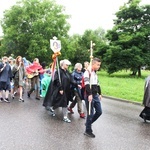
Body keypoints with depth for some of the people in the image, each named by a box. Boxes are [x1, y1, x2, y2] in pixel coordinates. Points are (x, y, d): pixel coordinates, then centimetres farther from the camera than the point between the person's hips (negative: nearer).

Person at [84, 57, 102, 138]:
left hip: (95, 96, 9)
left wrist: (99, 94, 21)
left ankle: (88, 123, 29)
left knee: (99, 112, 9)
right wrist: (89, 94, -31)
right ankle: (88, 131, 12)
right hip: (89, 96, -9)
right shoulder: (87, 72, -13)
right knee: (90, 113, -2)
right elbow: (87, 84, -23)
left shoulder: (95, 73, 16)